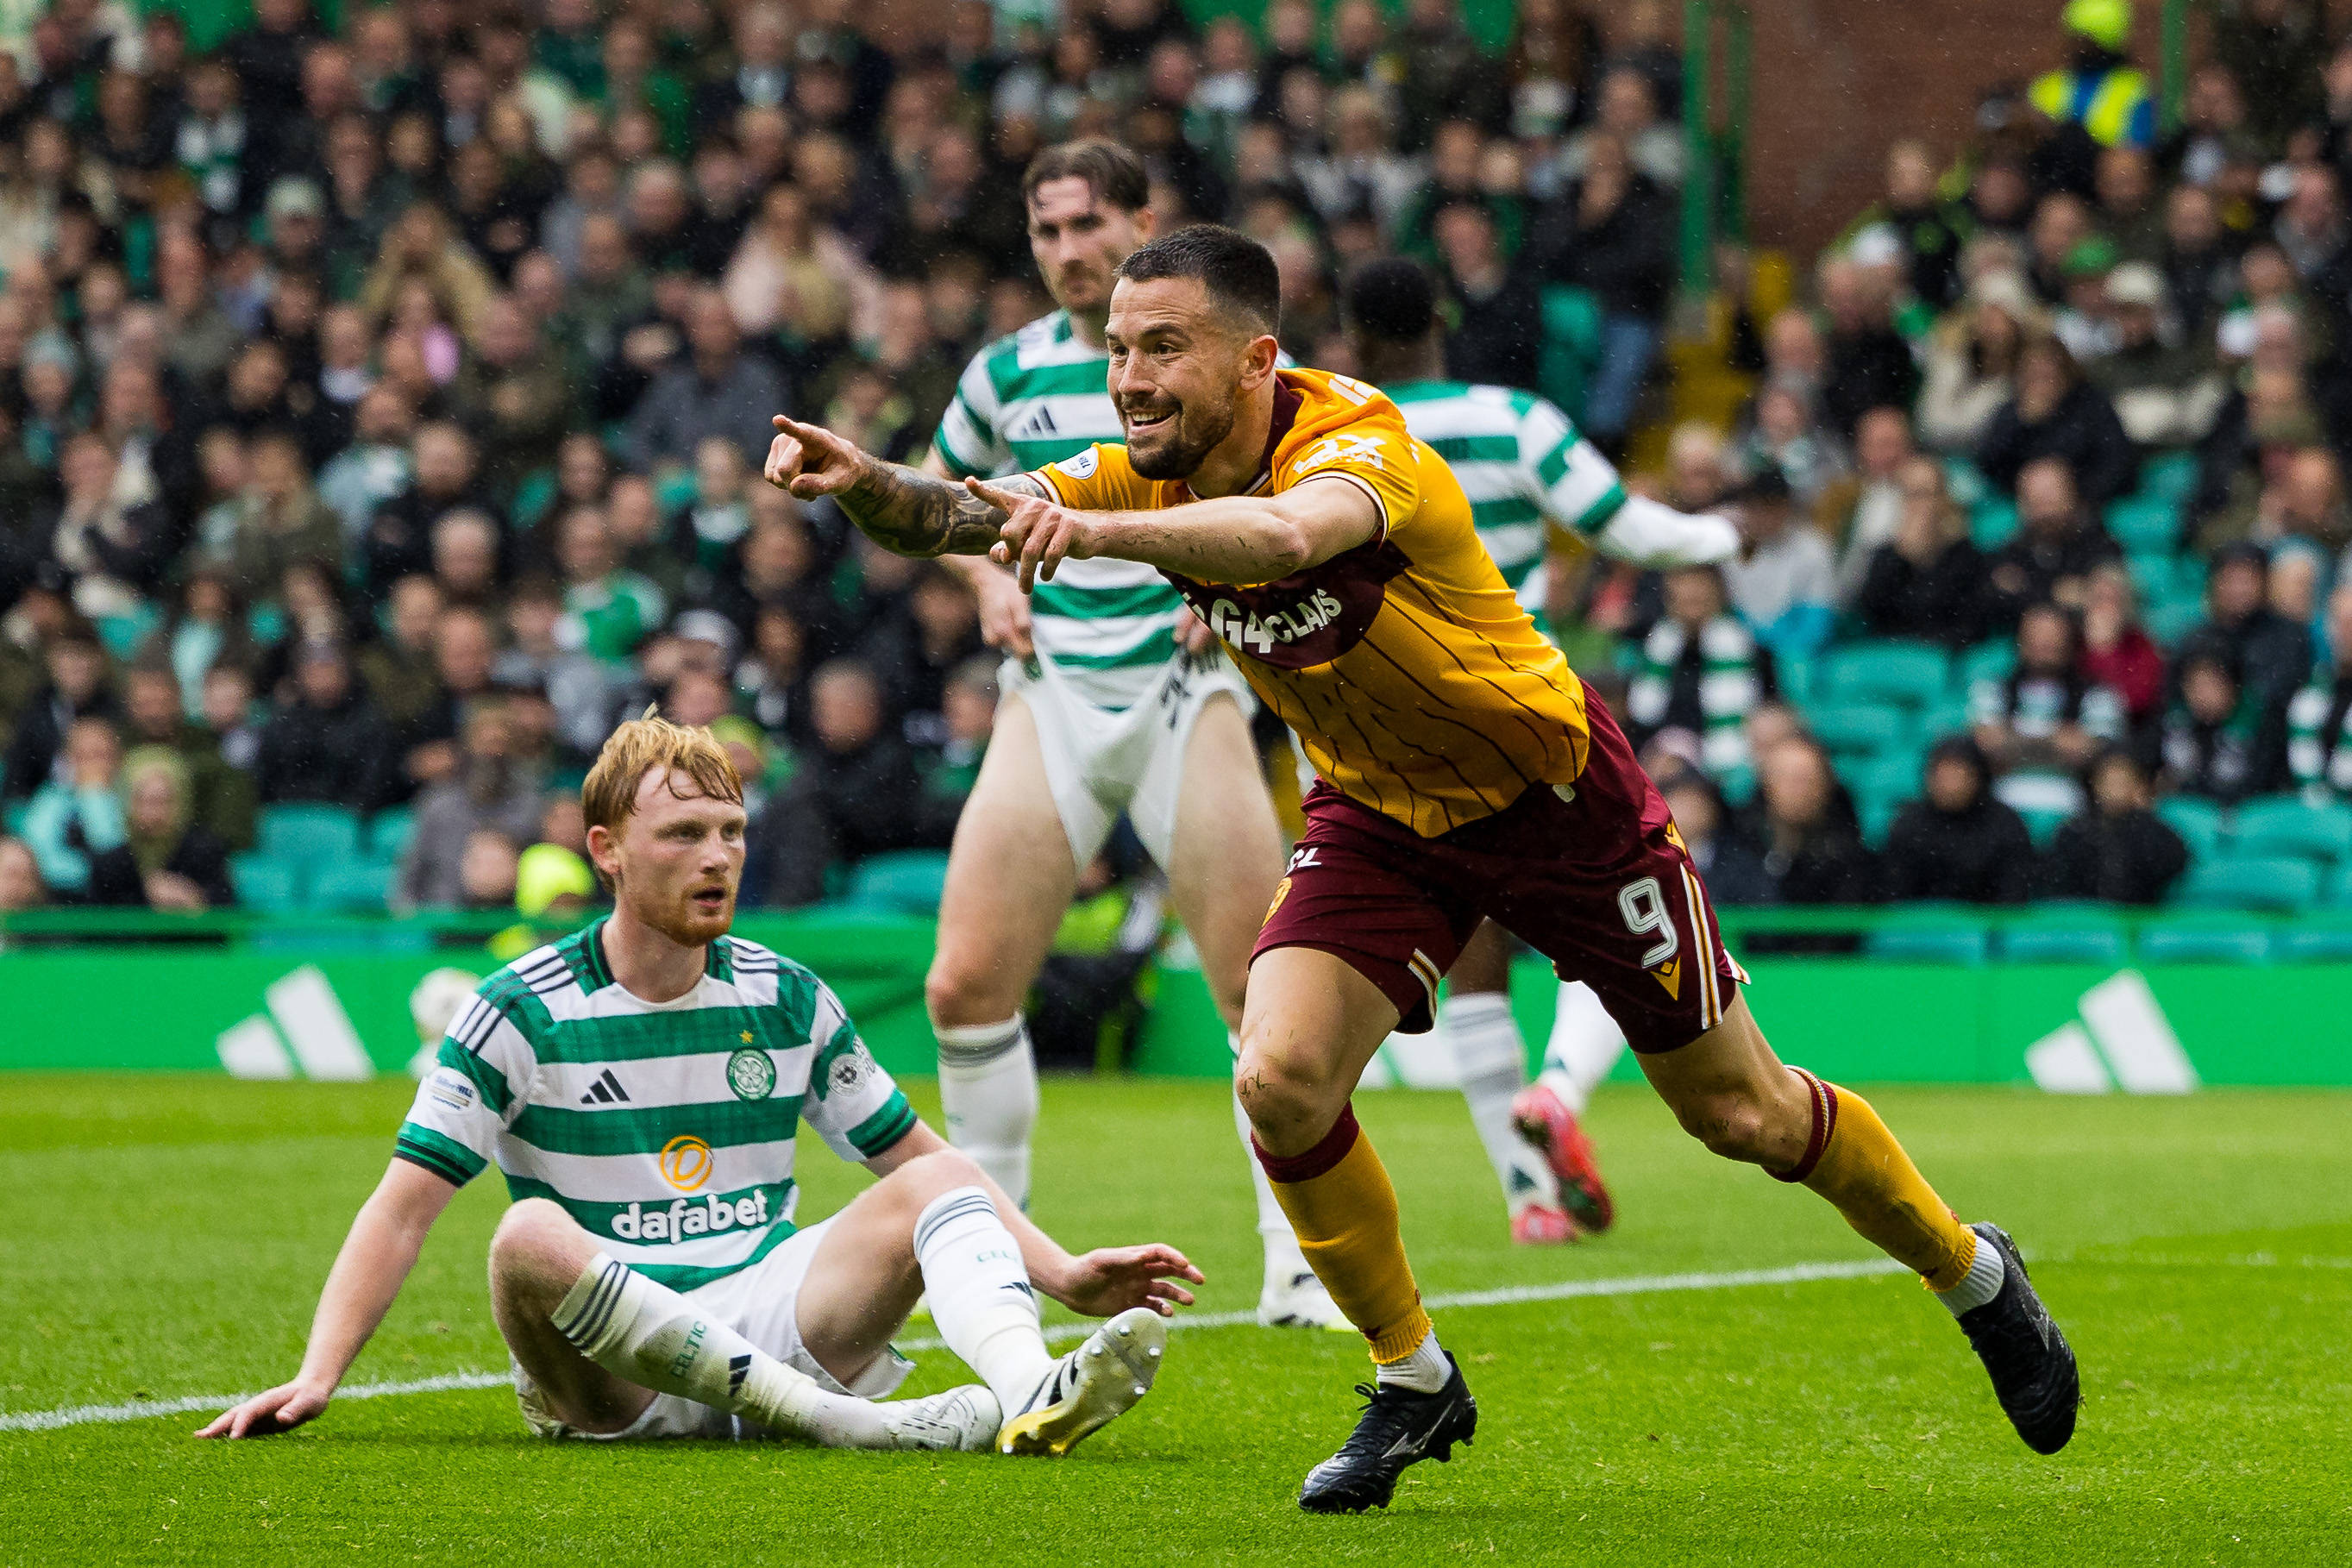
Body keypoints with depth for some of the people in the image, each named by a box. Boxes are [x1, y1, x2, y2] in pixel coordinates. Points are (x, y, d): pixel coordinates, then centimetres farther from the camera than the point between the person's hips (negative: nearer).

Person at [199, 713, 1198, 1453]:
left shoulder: (787, 1000, 12)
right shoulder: (522, 1011, 0)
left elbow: (916, 1158, 19)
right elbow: (403, 1208, -5)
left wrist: (1064, 1276, 6)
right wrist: (317, 1377, -18)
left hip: (766, 1328, 4)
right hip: (609, 1381, -4)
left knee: (932, 1189, -16)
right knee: (531, 1236, -34)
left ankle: (1033, 1397, -47)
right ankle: (850, 1424, -42)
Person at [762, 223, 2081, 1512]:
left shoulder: (1356, 441, -33)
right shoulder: (1150, 472, -12)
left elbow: (1290, 532, -56)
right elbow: (963, 516, -20)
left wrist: (1097, 530, -70)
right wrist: (864, 483, -42)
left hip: (1554, 797, -5)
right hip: (1378, 812, 5)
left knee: (1743, 1112, 4)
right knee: (1281, 1084, -17)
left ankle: (1972, 1272, 32)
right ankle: (1415, 1382, 5)